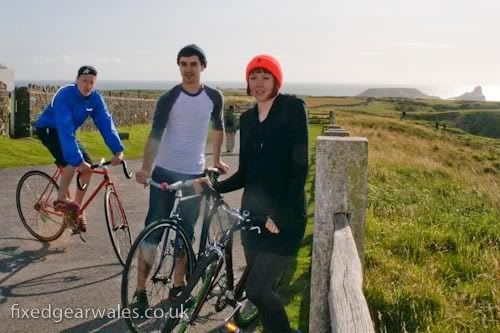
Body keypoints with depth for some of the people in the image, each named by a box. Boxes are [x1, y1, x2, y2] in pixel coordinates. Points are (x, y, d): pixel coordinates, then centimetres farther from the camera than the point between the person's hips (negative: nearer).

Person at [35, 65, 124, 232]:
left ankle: (77, 210, 8)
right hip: (47, 129, -6)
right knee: (74, 161, -30)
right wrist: (77, 160, -48)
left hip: (66, 132, 6)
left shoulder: (95, 98, -15)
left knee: (87, 166, -6)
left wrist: (118, 150, -35)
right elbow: (66, 131, -41)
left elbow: (106, 123, -22)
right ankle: (61, 198, -10)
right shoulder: (65, 95, -33)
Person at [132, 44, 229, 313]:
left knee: (186, 232, 10)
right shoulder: (169, 99, -9)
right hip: (165, 172, -3)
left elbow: (217, 128, 19)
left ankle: (178, 284, 26)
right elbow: (155, 135, -19)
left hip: (194, 174, 3)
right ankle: (141, 290, 7)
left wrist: (216, 160, 23)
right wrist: (145, 168, -33)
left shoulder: (214, 97, 1)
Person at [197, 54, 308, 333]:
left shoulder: (293, 108, -7)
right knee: (264, 289, 11)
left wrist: (282, 214, -19)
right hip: (253, 214, 6)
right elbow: (245, 173, 12)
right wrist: (215, 186, -4)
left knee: (257, 289, -11)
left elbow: (299, 166, -14)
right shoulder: (247, 118, 10)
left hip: (284, 217, -6)